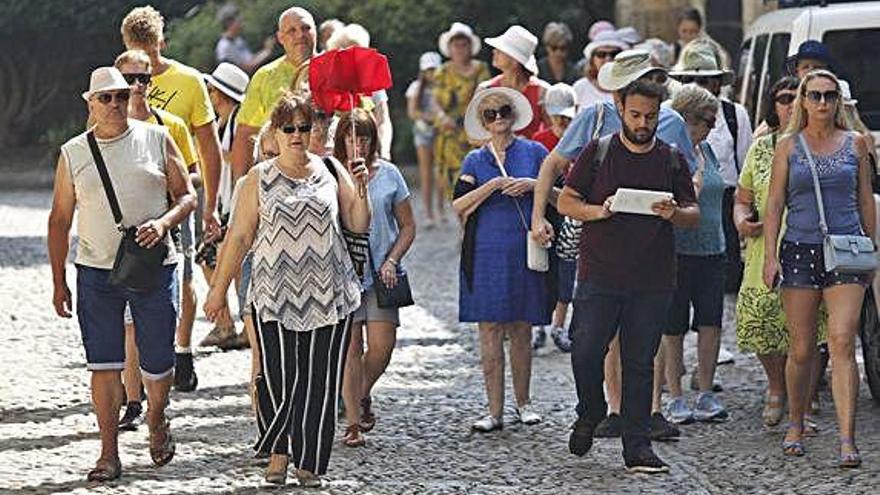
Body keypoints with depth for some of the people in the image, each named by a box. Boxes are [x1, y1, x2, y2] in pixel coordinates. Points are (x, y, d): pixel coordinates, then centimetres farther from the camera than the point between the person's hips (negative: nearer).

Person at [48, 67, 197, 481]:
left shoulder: (156, 140, 3)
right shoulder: (73, 153, 5)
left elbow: (187, 196, 5)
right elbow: (60, 219, 10)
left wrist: (163, 222, -16)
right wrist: (59, 281, 6)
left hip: (155, 268, 0)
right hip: (96, 273, 0)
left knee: (157, 362, 6)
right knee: (103, 364, -5)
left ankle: (156, 420, 36)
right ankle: (109, 454, 2)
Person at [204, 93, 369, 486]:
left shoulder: (331, 171, 9)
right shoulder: (259, 179, 6)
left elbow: (358, 226, 10)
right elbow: (239, 237, 7)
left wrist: (360, 190, -6)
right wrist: (219, 289, 6)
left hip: (328, 292, 1)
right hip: (276, 294, -1)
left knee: (319, 382, 1)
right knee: (281, 378, -7)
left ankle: (308, 463, 12)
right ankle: (277, 454, 12)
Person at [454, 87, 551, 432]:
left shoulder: (534, 153, 8)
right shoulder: (475, 161, 9)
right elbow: (459, 206, -2)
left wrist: (532, 185, -9)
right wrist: (492, 186, -13)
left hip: (525, 251, 0)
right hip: (486, 256, 0)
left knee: (521, 330, 5)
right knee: (489, 330, -3)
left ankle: (523, 401, 21)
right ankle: (495, 411, -1)